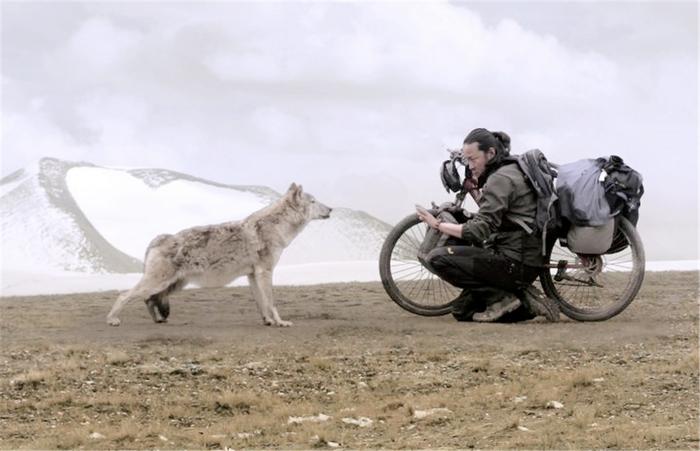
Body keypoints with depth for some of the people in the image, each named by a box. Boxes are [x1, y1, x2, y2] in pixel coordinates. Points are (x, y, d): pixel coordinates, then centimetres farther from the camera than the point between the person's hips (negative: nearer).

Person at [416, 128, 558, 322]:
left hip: (515, 262, -10)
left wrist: (437, 224, -13)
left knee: (438, 257, -14)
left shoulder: (501, 178, -15)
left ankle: (502, 298, -12)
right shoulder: (511, 171, 16)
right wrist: (474, 190, 13)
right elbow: (492, 216, 24)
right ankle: (523, 303, 6)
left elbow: (479, 231, -21)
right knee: (462, 311, 16)